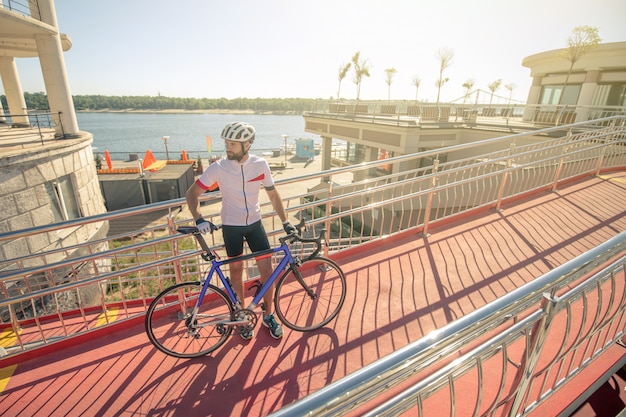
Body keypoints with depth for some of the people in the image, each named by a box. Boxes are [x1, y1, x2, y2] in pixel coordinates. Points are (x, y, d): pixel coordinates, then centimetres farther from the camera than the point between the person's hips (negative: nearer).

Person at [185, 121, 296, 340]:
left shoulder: (260, 164, -10)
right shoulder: (218, 168, -15)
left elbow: (273, 194, 1)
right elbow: (192, 194, -10)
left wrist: (286, 222, -3)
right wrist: (199, 219, -26)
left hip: (254, 223, 2)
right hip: (231, 226, -1)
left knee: (267, 269, 1)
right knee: (236, 270, 11)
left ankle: (268, 315, 24)